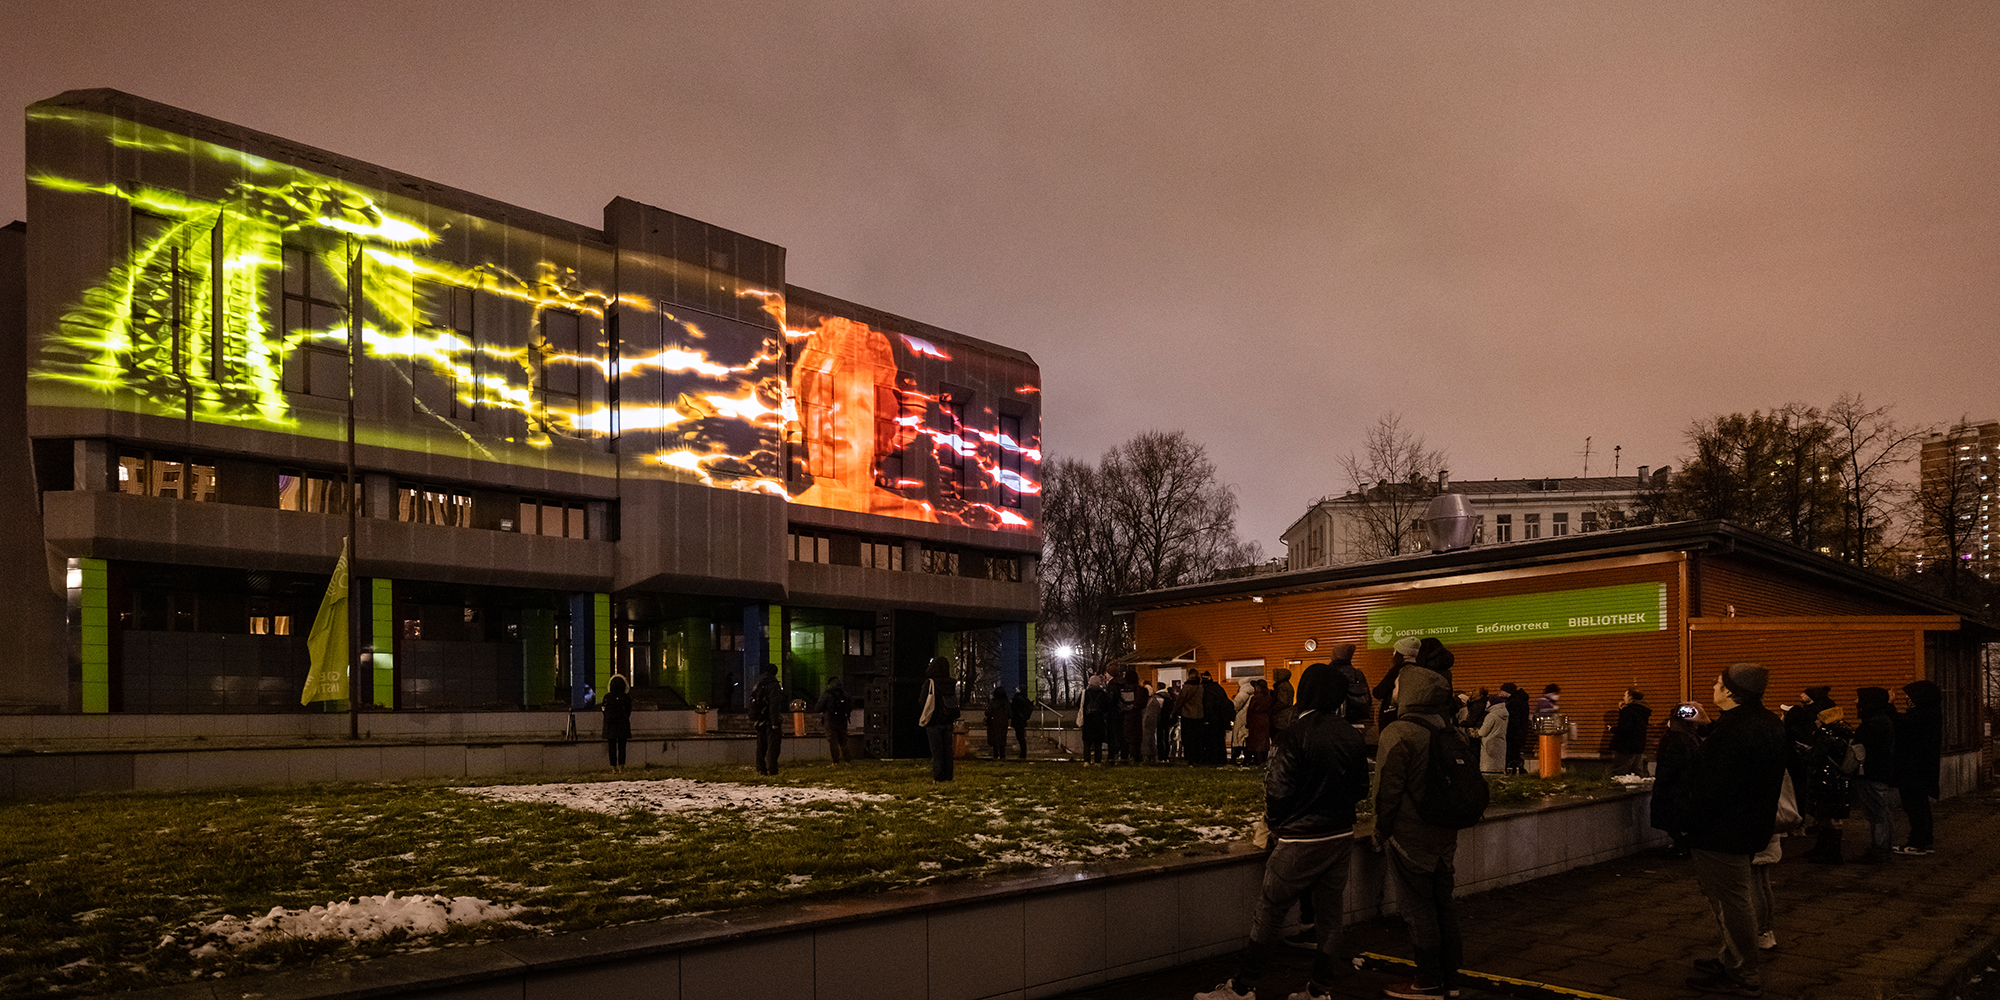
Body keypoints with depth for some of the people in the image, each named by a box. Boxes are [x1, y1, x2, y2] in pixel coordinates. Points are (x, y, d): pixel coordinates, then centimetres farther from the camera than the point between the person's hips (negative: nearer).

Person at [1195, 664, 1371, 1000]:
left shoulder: (1295, 735, -18)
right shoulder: (1351, 736, 1)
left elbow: (1279, 790, -17)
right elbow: (1361, 788, 8)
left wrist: (1275, 823, 0)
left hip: (1301, 841, -6)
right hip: (1341, 837, 6)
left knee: (1267, 913, 2)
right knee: (1329, 914, 14)